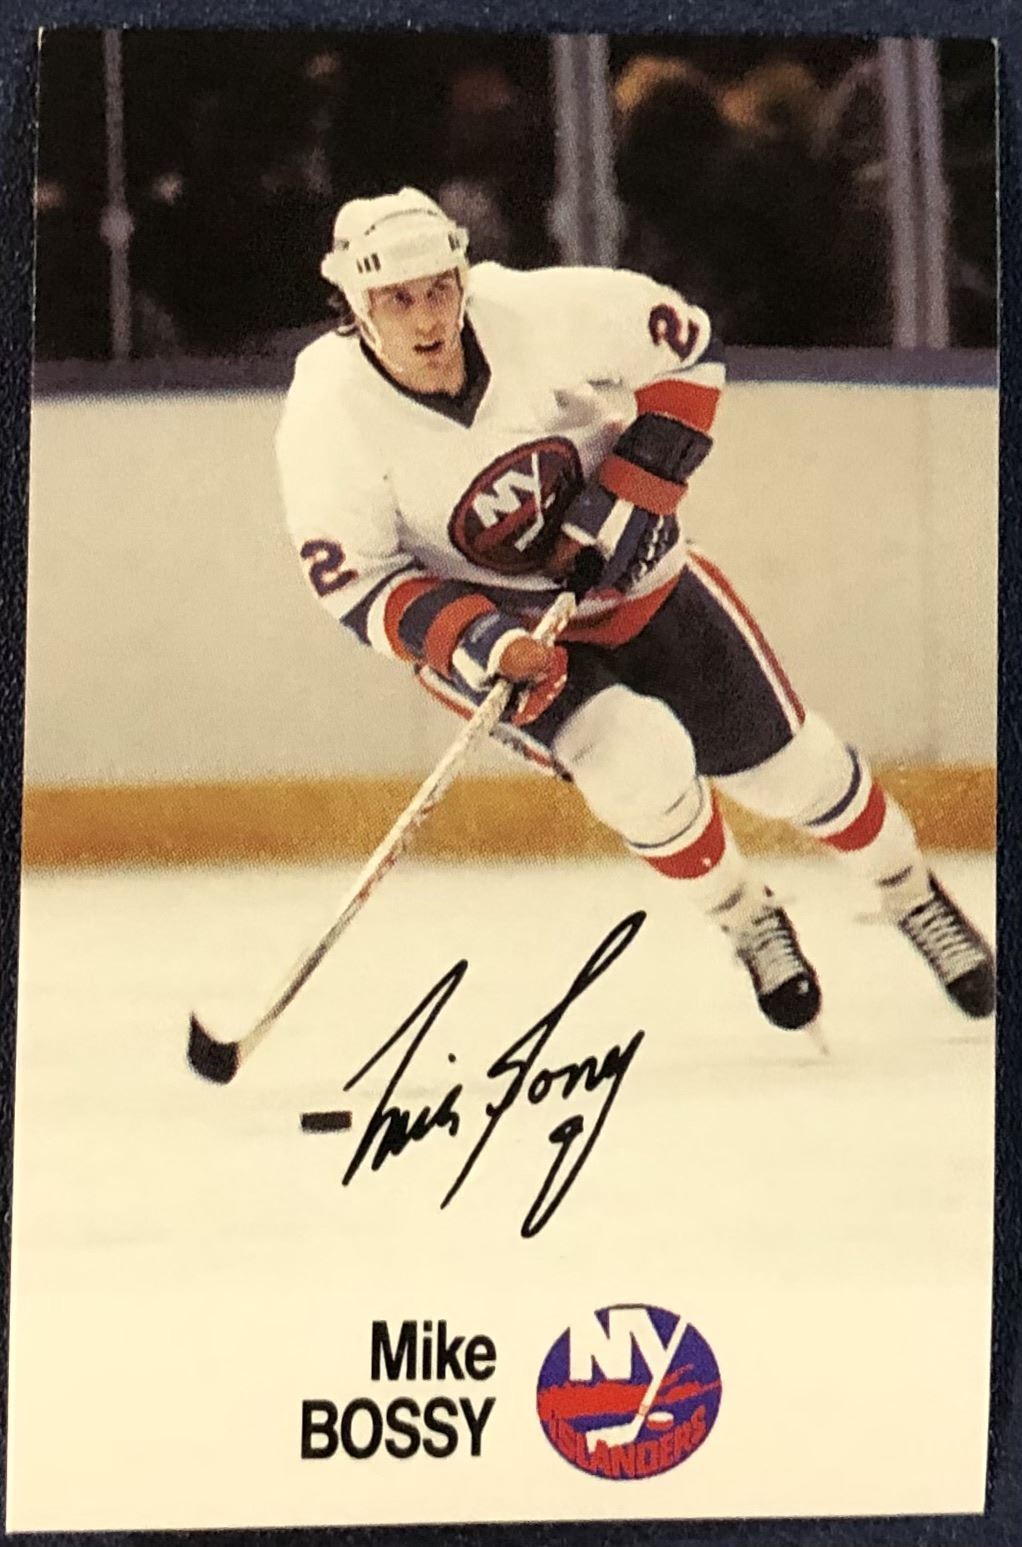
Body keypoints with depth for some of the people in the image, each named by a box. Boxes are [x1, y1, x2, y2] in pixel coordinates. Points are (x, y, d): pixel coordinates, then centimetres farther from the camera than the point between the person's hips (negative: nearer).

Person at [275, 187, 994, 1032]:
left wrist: (634, 493, -18)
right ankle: (749, 925, 5)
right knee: (638, 760, -25)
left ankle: (913, 894, 36)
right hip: (477, 618, -2)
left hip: (627, 569, 2)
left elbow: (689, 347, -10)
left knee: (784, 763, 6)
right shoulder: (328, 417, -26)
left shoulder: (543, 312, -26)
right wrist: (479, 641, -34)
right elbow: (356, 584, -19)